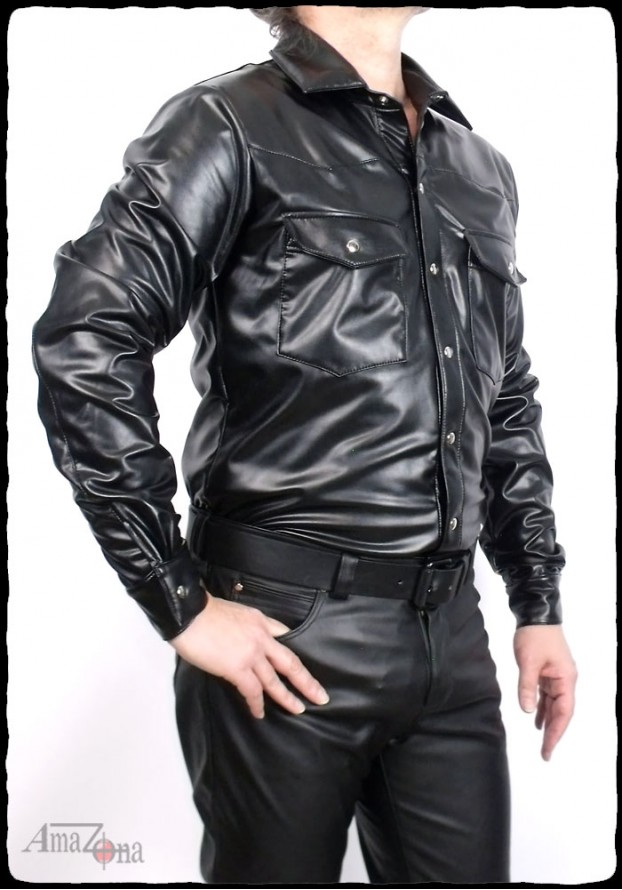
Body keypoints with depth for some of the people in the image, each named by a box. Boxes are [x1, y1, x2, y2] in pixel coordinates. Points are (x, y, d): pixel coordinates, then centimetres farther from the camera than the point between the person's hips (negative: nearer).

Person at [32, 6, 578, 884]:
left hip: (451, 634, 6)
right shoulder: (231, 125, -5)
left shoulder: (481, 170, 14)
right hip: (291, 638, -5)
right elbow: (84, 347, -16)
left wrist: (539, 604, 16)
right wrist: (181, 605, -16)